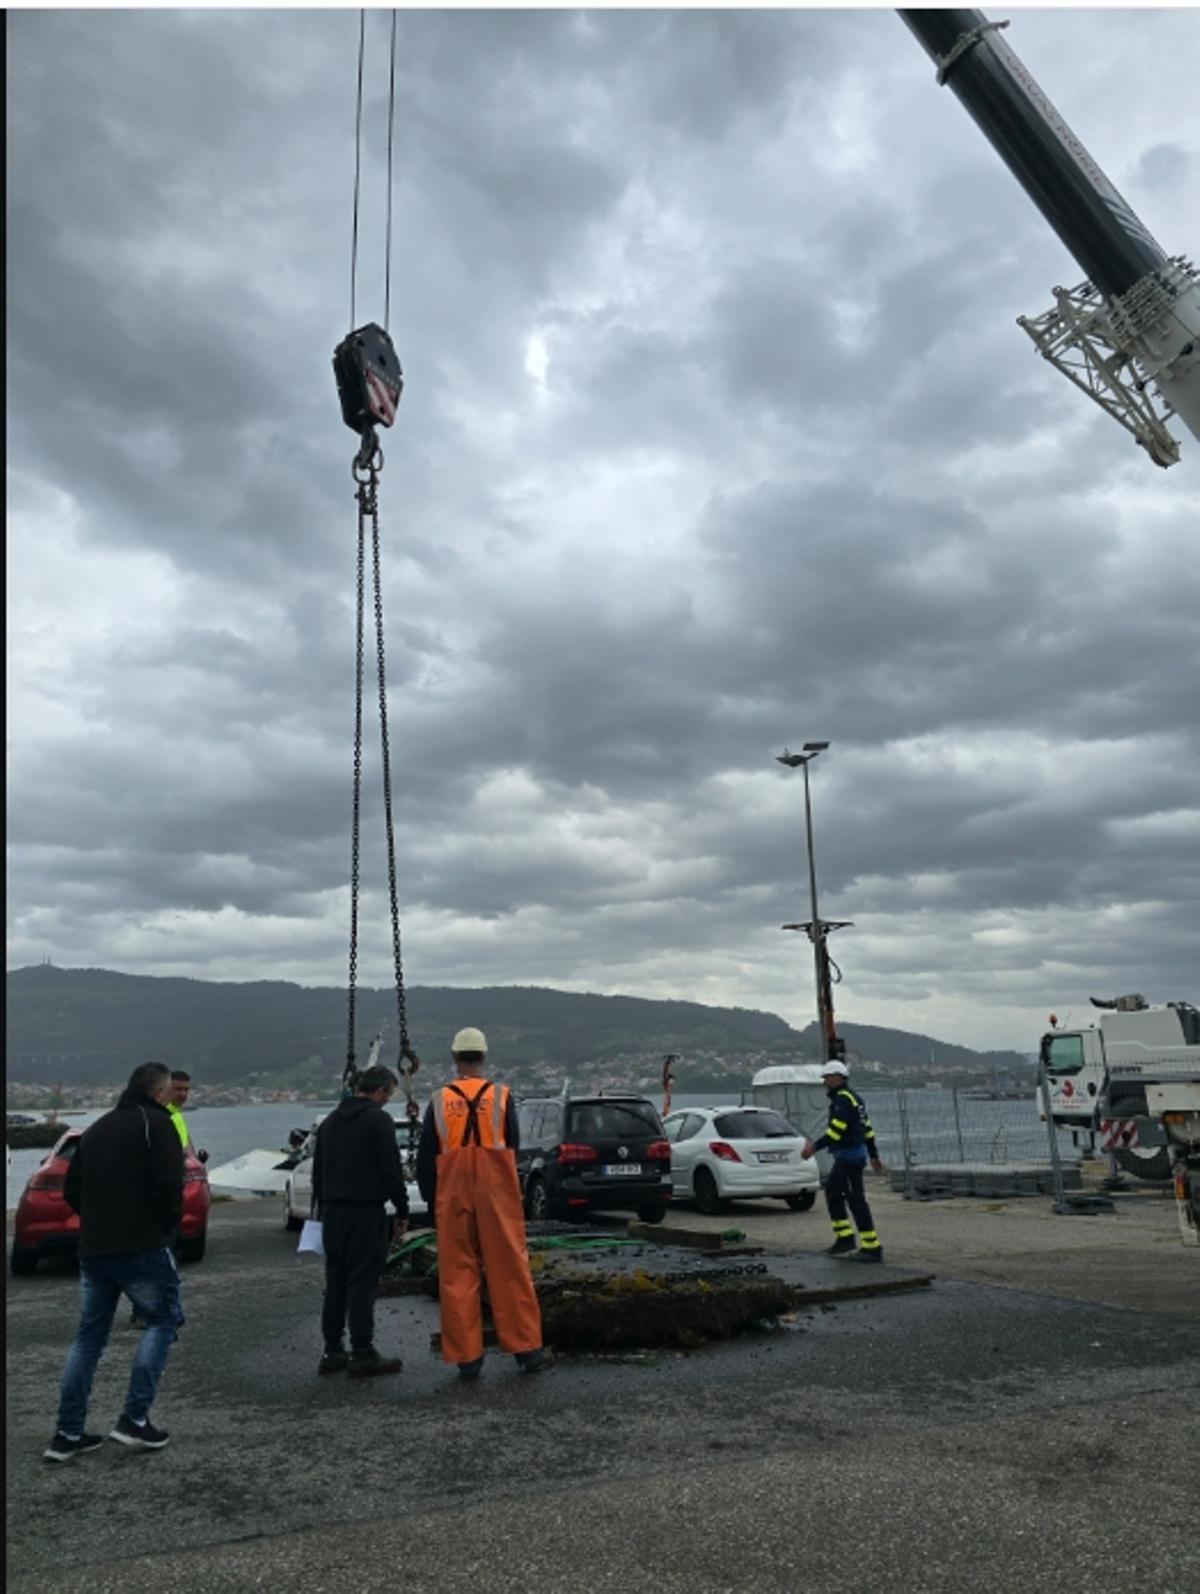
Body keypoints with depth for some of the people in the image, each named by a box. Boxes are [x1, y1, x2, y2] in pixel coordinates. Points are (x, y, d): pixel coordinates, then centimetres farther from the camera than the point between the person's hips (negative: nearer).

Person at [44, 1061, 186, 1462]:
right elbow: (169, 1185, -16)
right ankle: (134, 1419, 0)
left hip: (93, 1249, 7)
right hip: (142, 1248, -7)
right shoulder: (156, 1124, -7)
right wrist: (170, 1224, 2)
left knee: (89, 1336, 16)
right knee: (164, 1321, 6)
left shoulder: (96, 1129, 17)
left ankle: (68, 1434, 16)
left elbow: (72, 1191, 18)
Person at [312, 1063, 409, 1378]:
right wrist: (402, 1211, -6)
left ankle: (332, 1351, 18)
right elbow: (392, 1170, -13)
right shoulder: (379, 1120, -11)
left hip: (332, 1211, 8)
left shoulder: (330, 1120, 14)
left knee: (335, 1282, 13)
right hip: (365, 1211, -7)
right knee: (363, 1282, -4)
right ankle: (363, 1355, -1)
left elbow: (318, 1170, 19)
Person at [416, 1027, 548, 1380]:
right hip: (497, 1196, -1)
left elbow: (425, 1159, 5)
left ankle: (466, 1357, 11)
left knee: (457, 1275, 8)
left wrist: (431, 1199, 16)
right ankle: (526, 1349, 11)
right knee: (509, 1270, 7)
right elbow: (512, 1148, 5)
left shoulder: (439, 1101, 0)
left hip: (452, 1199, 1)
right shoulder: (501, 1096, -3)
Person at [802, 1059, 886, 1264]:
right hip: (845, 1157, 11)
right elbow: (867, 1129, 21)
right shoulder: (852, 1098, 17)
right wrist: (874, 1156, 25)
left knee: (856, 1200, -7)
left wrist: (815, 1146, -23)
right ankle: (845, 1239, 18)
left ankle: (872, 1248, -4)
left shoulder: (843, 1098, -15)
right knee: (832, 1193, 16)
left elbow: (836, 1130, -24)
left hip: (849, 1156, -11)